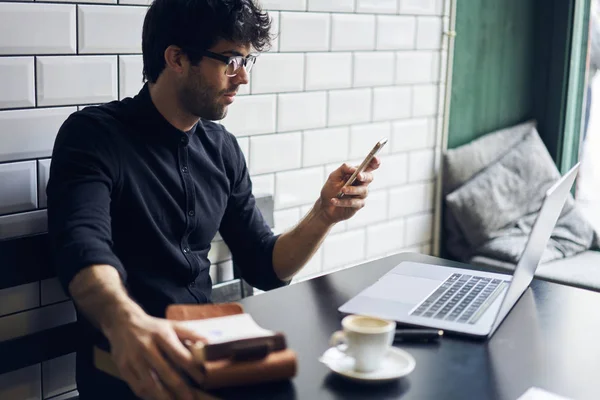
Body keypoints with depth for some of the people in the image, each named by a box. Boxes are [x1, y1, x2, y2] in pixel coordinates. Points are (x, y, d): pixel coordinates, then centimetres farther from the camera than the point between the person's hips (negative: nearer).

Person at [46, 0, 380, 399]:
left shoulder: (222, 148, 8)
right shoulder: (93, 135, -10)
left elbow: (265, 267, 11)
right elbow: (83, 247, -28)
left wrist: (324, 215, -7)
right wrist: (125, 321, -49)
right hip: (130, 368, -6)